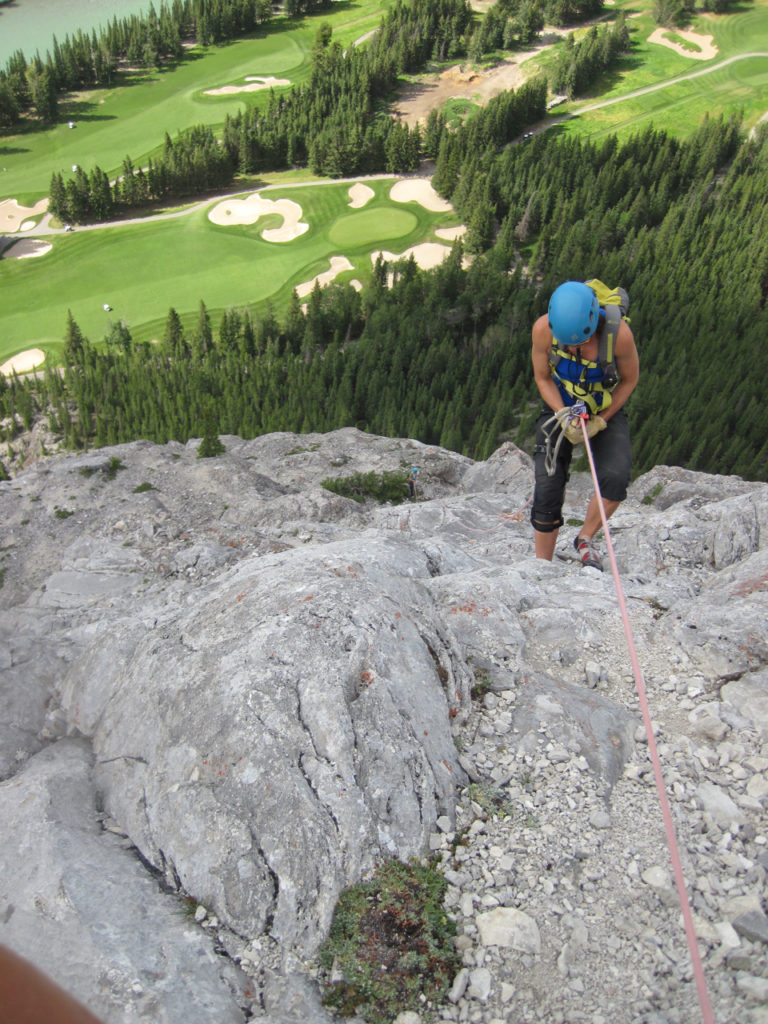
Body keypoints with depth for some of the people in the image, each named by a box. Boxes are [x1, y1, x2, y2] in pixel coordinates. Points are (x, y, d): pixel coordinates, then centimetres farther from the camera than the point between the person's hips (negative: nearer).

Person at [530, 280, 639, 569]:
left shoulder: (619, 333, -28)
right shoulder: (543, 329, -25)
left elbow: (629, 379, -9)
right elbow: (542, 377, -7)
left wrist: (600, 421, -16)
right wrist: (562, 415, -22)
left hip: (606, 411, -1)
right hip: (560, 408, 1)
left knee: (615, 478, -25)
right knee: (548, 488, -8)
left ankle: (585, 540, 1)